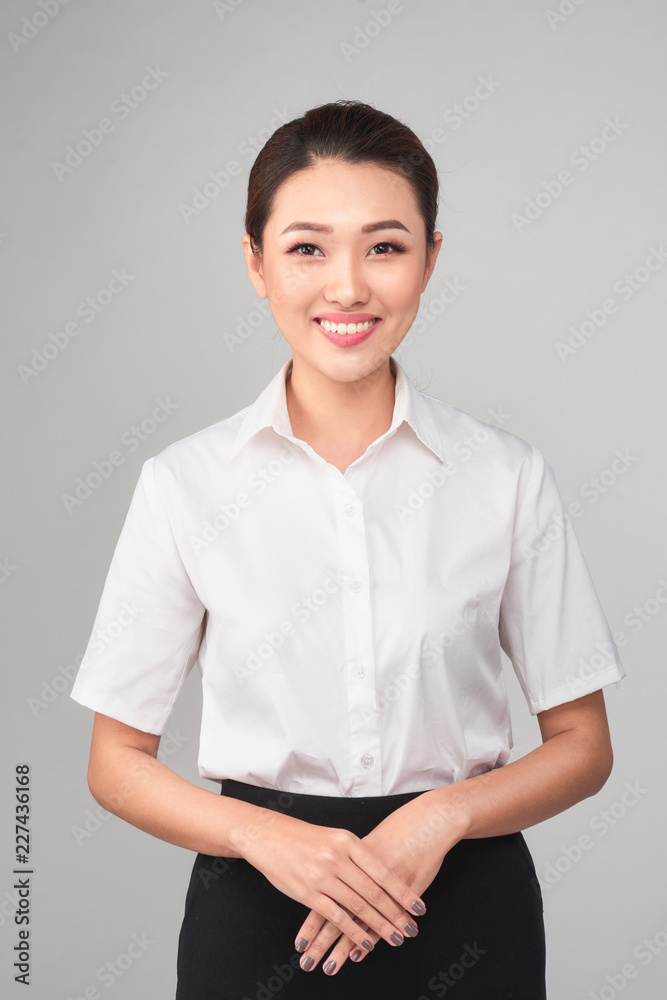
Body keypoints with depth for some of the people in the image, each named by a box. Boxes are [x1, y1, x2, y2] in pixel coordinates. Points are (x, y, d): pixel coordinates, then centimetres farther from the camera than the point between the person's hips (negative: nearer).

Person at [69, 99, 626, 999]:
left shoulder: (508, 476, -6)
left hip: (463, 901, 1)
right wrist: (266, 836, -17)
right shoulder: (186, 483, -6)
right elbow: (118, 762, -1)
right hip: (257, 909, 0)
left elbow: (582, 745, 1)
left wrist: (443, 814, -15)